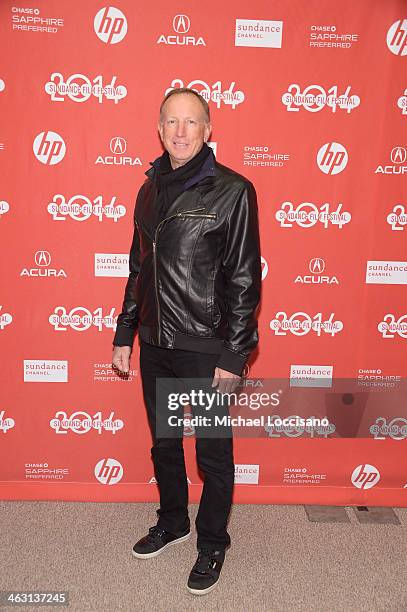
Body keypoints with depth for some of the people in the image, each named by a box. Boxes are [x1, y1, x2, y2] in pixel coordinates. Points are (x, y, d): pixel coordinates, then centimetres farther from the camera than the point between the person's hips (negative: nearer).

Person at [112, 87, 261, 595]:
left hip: (204, 349, -5)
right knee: (163, 443, 20)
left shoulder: (231, 191, -10)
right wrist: (124, 334, 13)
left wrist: (233, 355, -14)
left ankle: (212, 544, 32)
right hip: (156, 345, 6)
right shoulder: (151, 190, 8)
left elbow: (245, 279, -11)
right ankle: (172, 522, 44)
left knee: (212, 453, 10)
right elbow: (139, 269, 14)